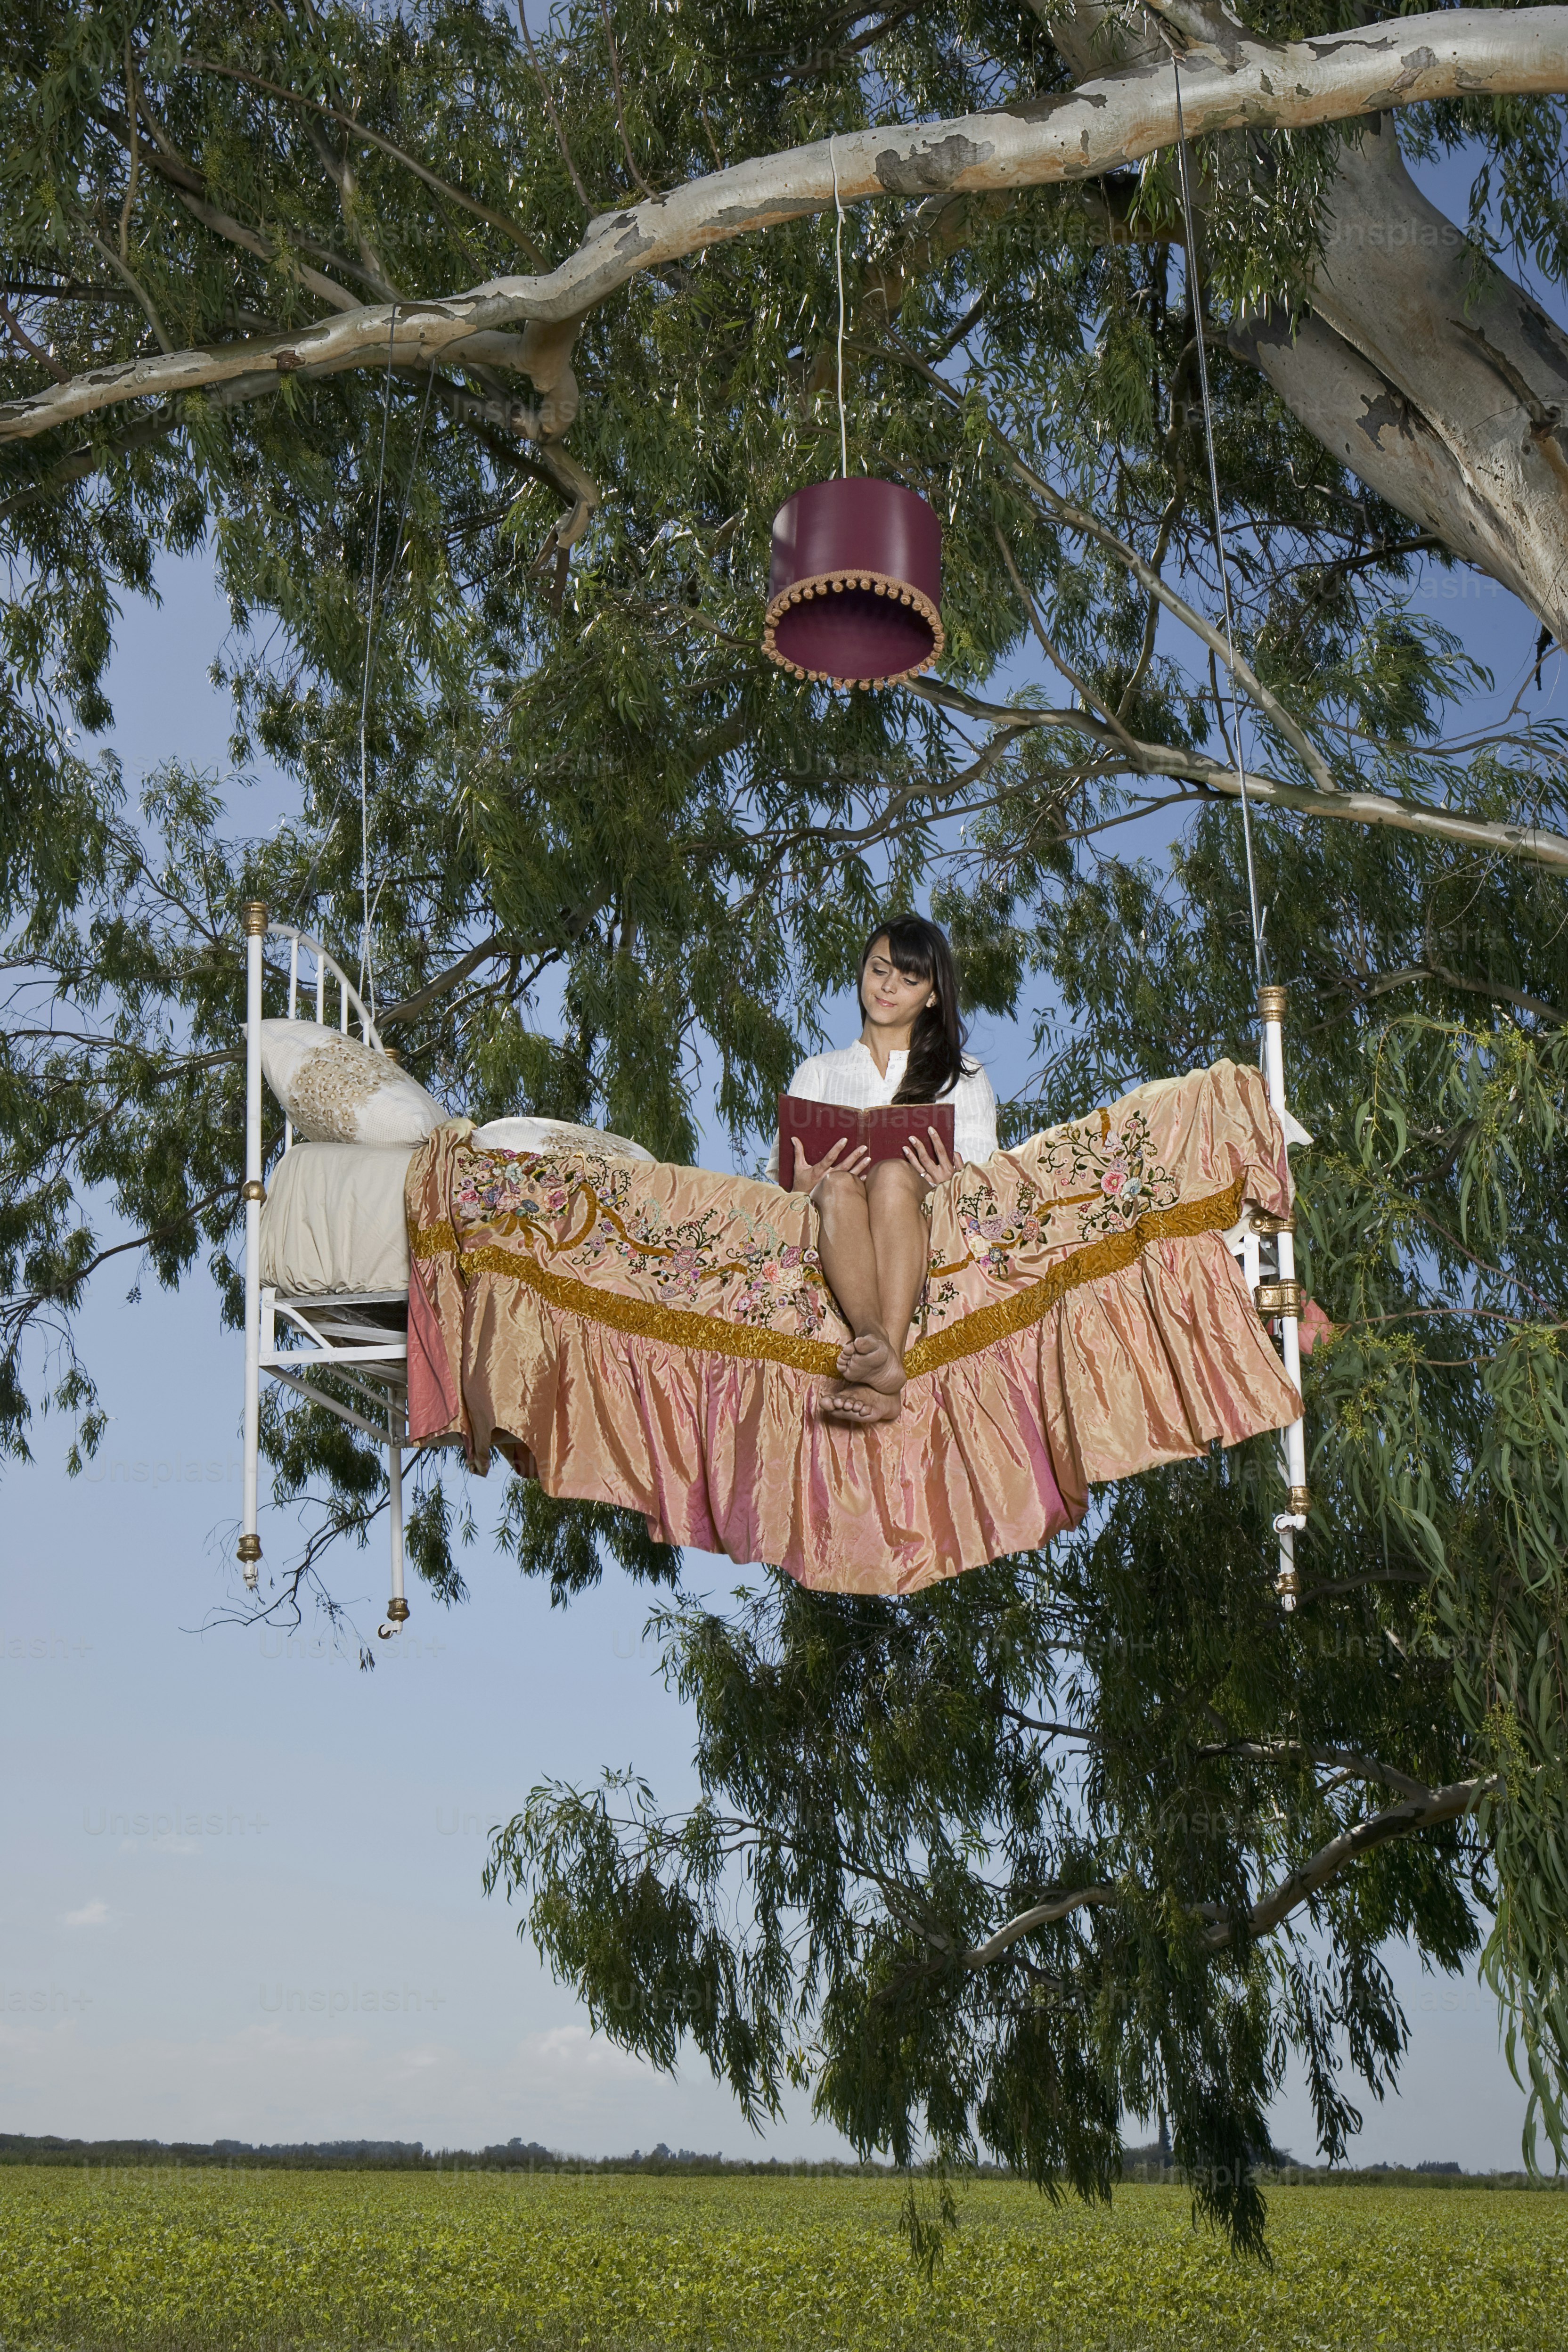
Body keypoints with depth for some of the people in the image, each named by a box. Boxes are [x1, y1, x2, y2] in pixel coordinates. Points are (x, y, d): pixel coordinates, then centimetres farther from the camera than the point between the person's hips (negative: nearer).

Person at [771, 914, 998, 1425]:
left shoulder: (964, 1080, 26)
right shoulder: (818, 1073, 28)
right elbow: (783, 1177, 17)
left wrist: (950, 1184, -12)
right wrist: (804, 1185, -9)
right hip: (832, 1231, 1)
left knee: (893, 1173, -35)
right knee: (838, 1183, -34)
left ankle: (875, 1372, -55)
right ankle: (877, 1350, -60)